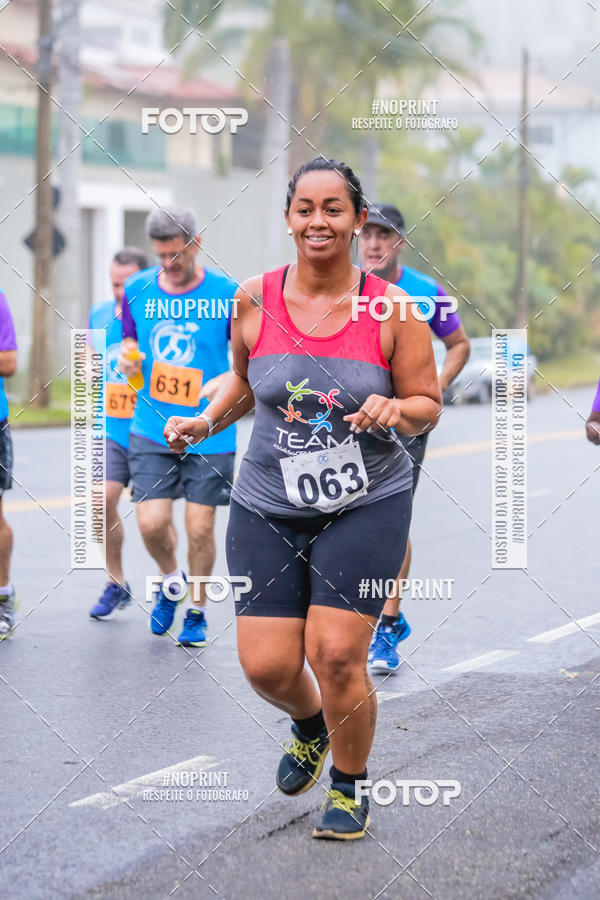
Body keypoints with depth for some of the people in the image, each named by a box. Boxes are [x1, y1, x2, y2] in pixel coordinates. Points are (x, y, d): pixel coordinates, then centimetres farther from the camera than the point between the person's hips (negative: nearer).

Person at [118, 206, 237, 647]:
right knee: (152, 522, -7)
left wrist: (228, 380, -21)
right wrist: (128, 359, -5)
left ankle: (197, 611, 23)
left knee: (200, 528, 1)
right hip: (151, 429, 2)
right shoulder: (137, 290, 4)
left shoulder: (227, 293, -6)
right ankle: (172, 579, 26)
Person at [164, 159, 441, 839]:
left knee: (336, 656, -10)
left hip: (366, 507, -2)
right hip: (267, 509, 2)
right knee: (267, 665, -3)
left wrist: (395, 411, -21)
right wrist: (206, 423, 1)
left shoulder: (391, 310, -7)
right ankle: (311, 725, 35)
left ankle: (349, 786, 17)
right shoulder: (255, 299, -1)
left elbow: (427, 405, 1)